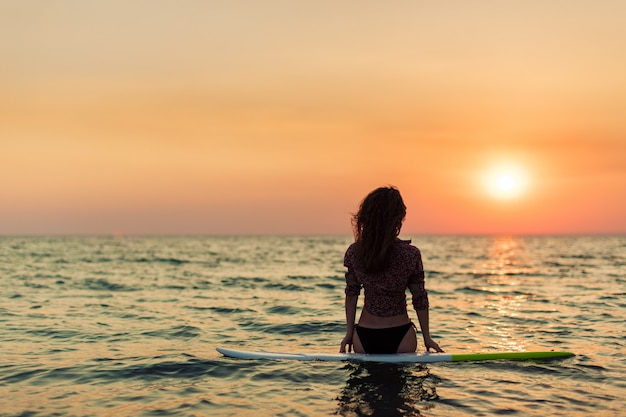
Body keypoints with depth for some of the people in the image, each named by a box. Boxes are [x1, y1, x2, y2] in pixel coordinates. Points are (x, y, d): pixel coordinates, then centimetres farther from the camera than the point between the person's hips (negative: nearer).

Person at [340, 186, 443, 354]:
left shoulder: (353, 253, -7)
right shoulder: (411, 254, -14)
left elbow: (351, 293, 3)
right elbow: (420, 298, -4)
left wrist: (349, 333, 11)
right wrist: (427, 337, 6)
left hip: (364, 335, 2)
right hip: (399, 336, -2)